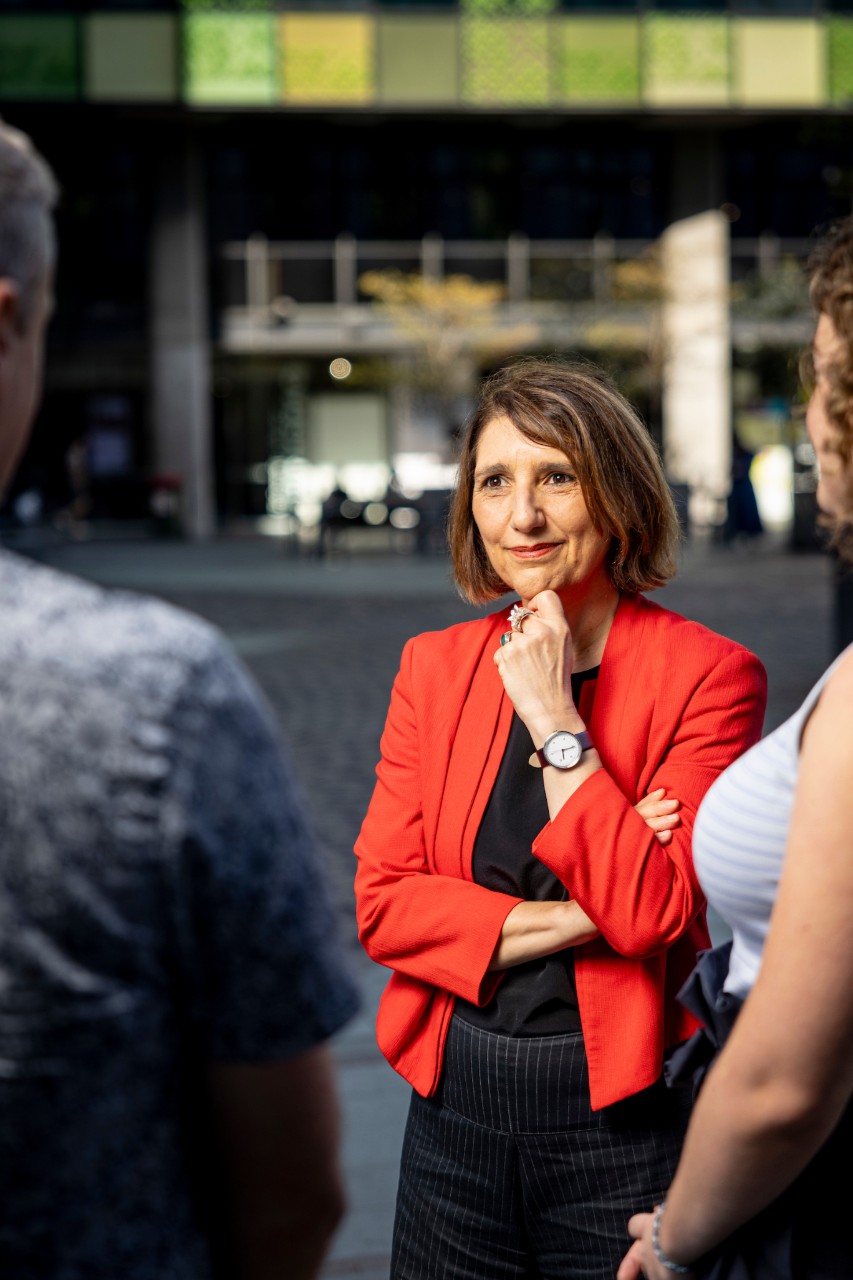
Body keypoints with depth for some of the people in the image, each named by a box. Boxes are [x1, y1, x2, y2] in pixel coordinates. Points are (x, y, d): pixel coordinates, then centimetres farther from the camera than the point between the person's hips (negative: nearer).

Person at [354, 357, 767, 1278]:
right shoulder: (435, 666, 4)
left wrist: (553, 716, -16)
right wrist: (572, 919, -12)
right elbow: (380, 901, -1)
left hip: (624, 1115, -4)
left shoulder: (710, 675, -9)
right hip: (456, 1107, 4)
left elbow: (654, 912, -18)